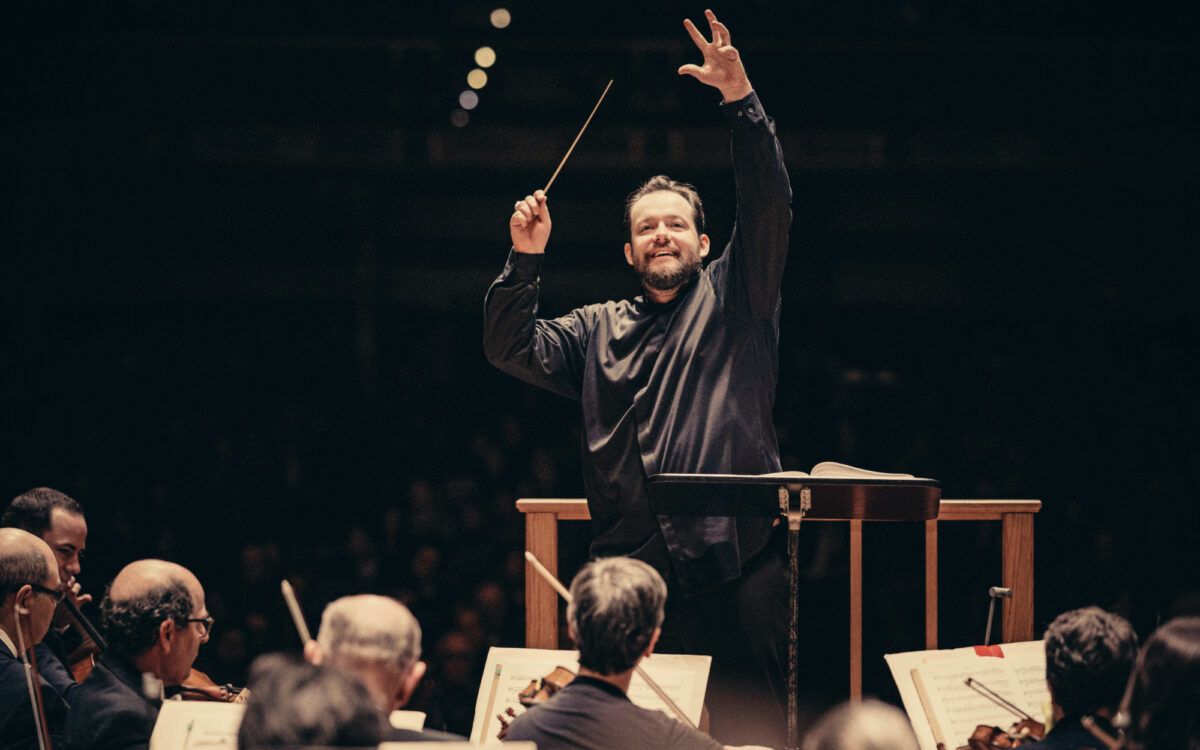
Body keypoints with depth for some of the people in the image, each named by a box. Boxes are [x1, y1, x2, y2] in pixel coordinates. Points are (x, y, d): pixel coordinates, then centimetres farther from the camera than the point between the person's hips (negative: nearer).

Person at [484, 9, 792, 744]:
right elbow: (512, 348, 11)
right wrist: (526, 260, -2)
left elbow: (770, 206, -2)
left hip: (736, 569, -3)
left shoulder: (734, 299, 10)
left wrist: (740, 99, -14)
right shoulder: (599, 332, 20)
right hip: (633, 570, 3)